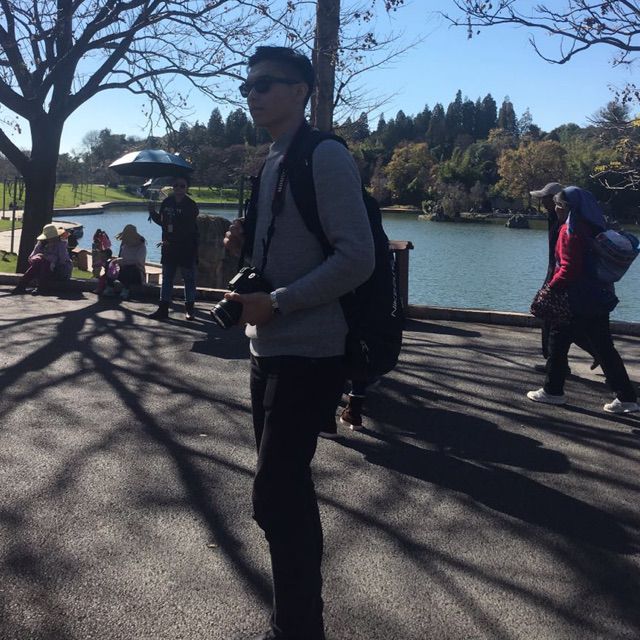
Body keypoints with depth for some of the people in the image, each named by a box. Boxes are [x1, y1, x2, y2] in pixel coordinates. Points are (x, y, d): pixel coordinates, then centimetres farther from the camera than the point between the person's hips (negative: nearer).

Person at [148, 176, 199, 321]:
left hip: (187, 249, -5)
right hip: (169, 248, 5)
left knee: (189, 279, 3)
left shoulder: (191, 205, -10)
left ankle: (189, 309, 14)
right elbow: (162, 221, 16)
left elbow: (189, 229, -16)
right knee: (167, 278, 9)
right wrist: (153, 213, -1)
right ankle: (163, 308, 15)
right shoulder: (166, 202, 5)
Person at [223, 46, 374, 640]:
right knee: (286, 490, 16)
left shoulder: (325, 156, -12)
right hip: (270, 350, 9)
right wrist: (246, 244, 3)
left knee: (275, 496, -6)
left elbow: (356, 257, -21)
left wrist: (275, 303, -21)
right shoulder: (270, 163, 16)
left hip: (307, 354, -9)